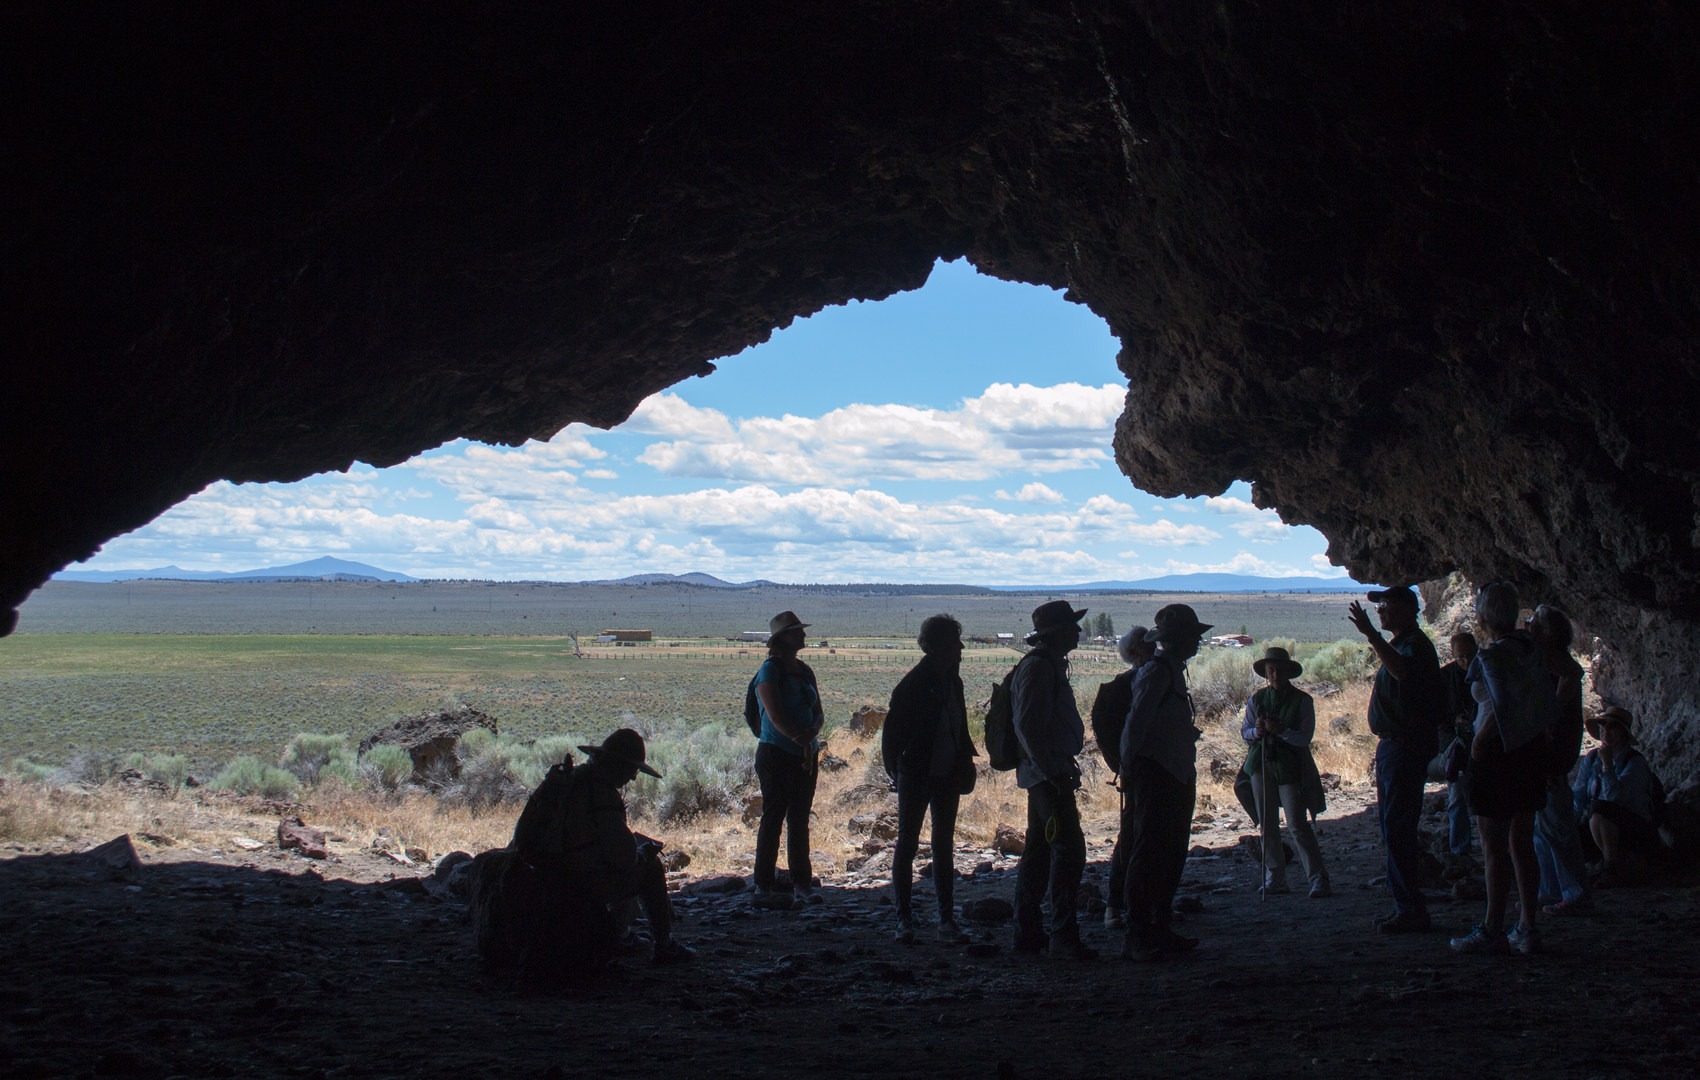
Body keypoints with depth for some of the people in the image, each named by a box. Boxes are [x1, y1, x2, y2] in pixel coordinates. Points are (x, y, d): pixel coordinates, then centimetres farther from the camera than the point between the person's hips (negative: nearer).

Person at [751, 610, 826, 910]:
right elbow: (776, 716, -16)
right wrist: (802, 742, -19)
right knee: (773, 819, -3)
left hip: (806, 755, 7)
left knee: (800, 820, 10)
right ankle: (764, 887, 1)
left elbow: (819, 713, 10)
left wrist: (811, 733, -11)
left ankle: (802, 883, 15)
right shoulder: (770, 670, -8)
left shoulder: (804, 671, 13)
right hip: (776, 754, -7)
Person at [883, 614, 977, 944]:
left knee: (944, 848, 8)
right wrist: (896, 770, -12)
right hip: (916, 776, -7)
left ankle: (947, 921, 12)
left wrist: (964, 762, 6)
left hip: (946, 777, 7)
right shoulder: (914, 684, -14)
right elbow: (892, 731, -12)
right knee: (907, 845, 3)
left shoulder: (952, 681, 7)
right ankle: (904, 919, 11)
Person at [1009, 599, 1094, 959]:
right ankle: (1063, 935, -12)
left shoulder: (1050, 665, 17)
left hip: (1046, 774, 11)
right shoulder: (1037, 667, -15)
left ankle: (1028, 931, 18)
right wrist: (1054, 772, -24)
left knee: (1039, 849, 13)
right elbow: (1028, 726, -23)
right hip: (1047, 775, -11)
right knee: (1069, 849, -13)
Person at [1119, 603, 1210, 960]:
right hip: (1154, 775, -10)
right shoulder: (1157, 671, -14)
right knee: (1148, 855, -10)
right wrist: (1129, 771, -19)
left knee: (1172, 855, 13)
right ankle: (1137, 938, -9)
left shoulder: (1173, 670, 17)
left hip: (1176, 778, 10)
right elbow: (1136, 722, -19)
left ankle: (1160, 931, 21)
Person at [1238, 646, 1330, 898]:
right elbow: (1244, 731, 6)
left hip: (1290, 766, -4)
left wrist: (1281, 731, -27)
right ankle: (1275, 878, 15)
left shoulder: (1302, 701, -3)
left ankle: (1318, 880, -9)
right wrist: (1256, 731, -16)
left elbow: (1305, 737, -10)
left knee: (1297, 824, -12)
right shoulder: (1257, 699, 7)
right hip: (1260, 763, 4)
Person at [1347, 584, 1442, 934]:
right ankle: (1407, 907, 20)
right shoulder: (1399, 645, 20)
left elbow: (1403, 670, -36)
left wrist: (1370, 634, -39)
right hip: (1390, 745, 11)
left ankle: (1411, 911, -10)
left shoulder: (1415, 644, -13)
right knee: (1391, 826, 14)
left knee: (1397, 829, -12)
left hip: (1406, 745, -11)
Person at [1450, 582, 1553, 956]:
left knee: (1494, 848, -2)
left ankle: (1492, 932, 2)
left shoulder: (1492, 655, -17)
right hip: (1531, 751, 8)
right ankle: (1527, 929, 16)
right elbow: (1547, 702, 8)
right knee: (1522, 844, 13)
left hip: (1498, 756, -8)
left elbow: (1502, 705, -27)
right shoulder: (1528, 647, 6)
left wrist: (1480, 742, -15)